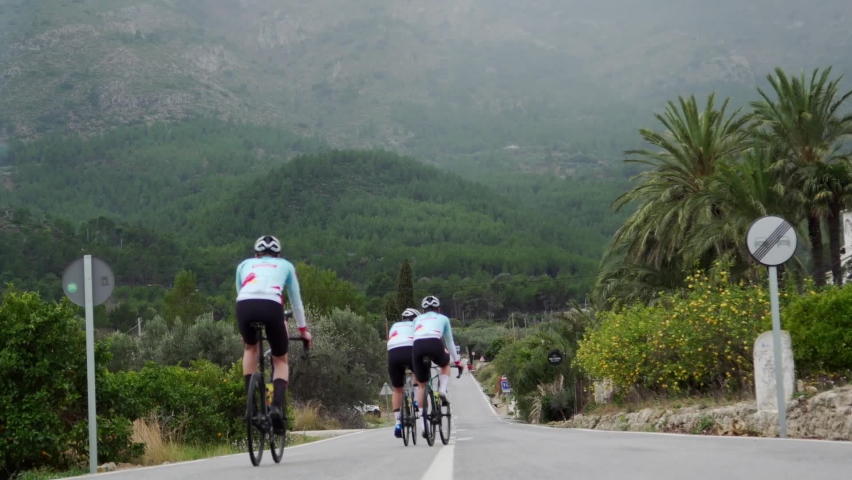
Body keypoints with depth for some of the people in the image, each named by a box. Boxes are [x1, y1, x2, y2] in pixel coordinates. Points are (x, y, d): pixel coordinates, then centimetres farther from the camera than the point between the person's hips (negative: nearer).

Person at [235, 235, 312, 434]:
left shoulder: (245, 265, 35)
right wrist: (303, 329, 51)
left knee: (250, 348, 33)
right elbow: (295, 300, 38)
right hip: (271, 306, -1)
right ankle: (277, 406, -6)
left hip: (244, 306, 1)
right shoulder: (285, 266, 32)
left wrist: (244, 331, 51)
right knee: (280, 360, 20)